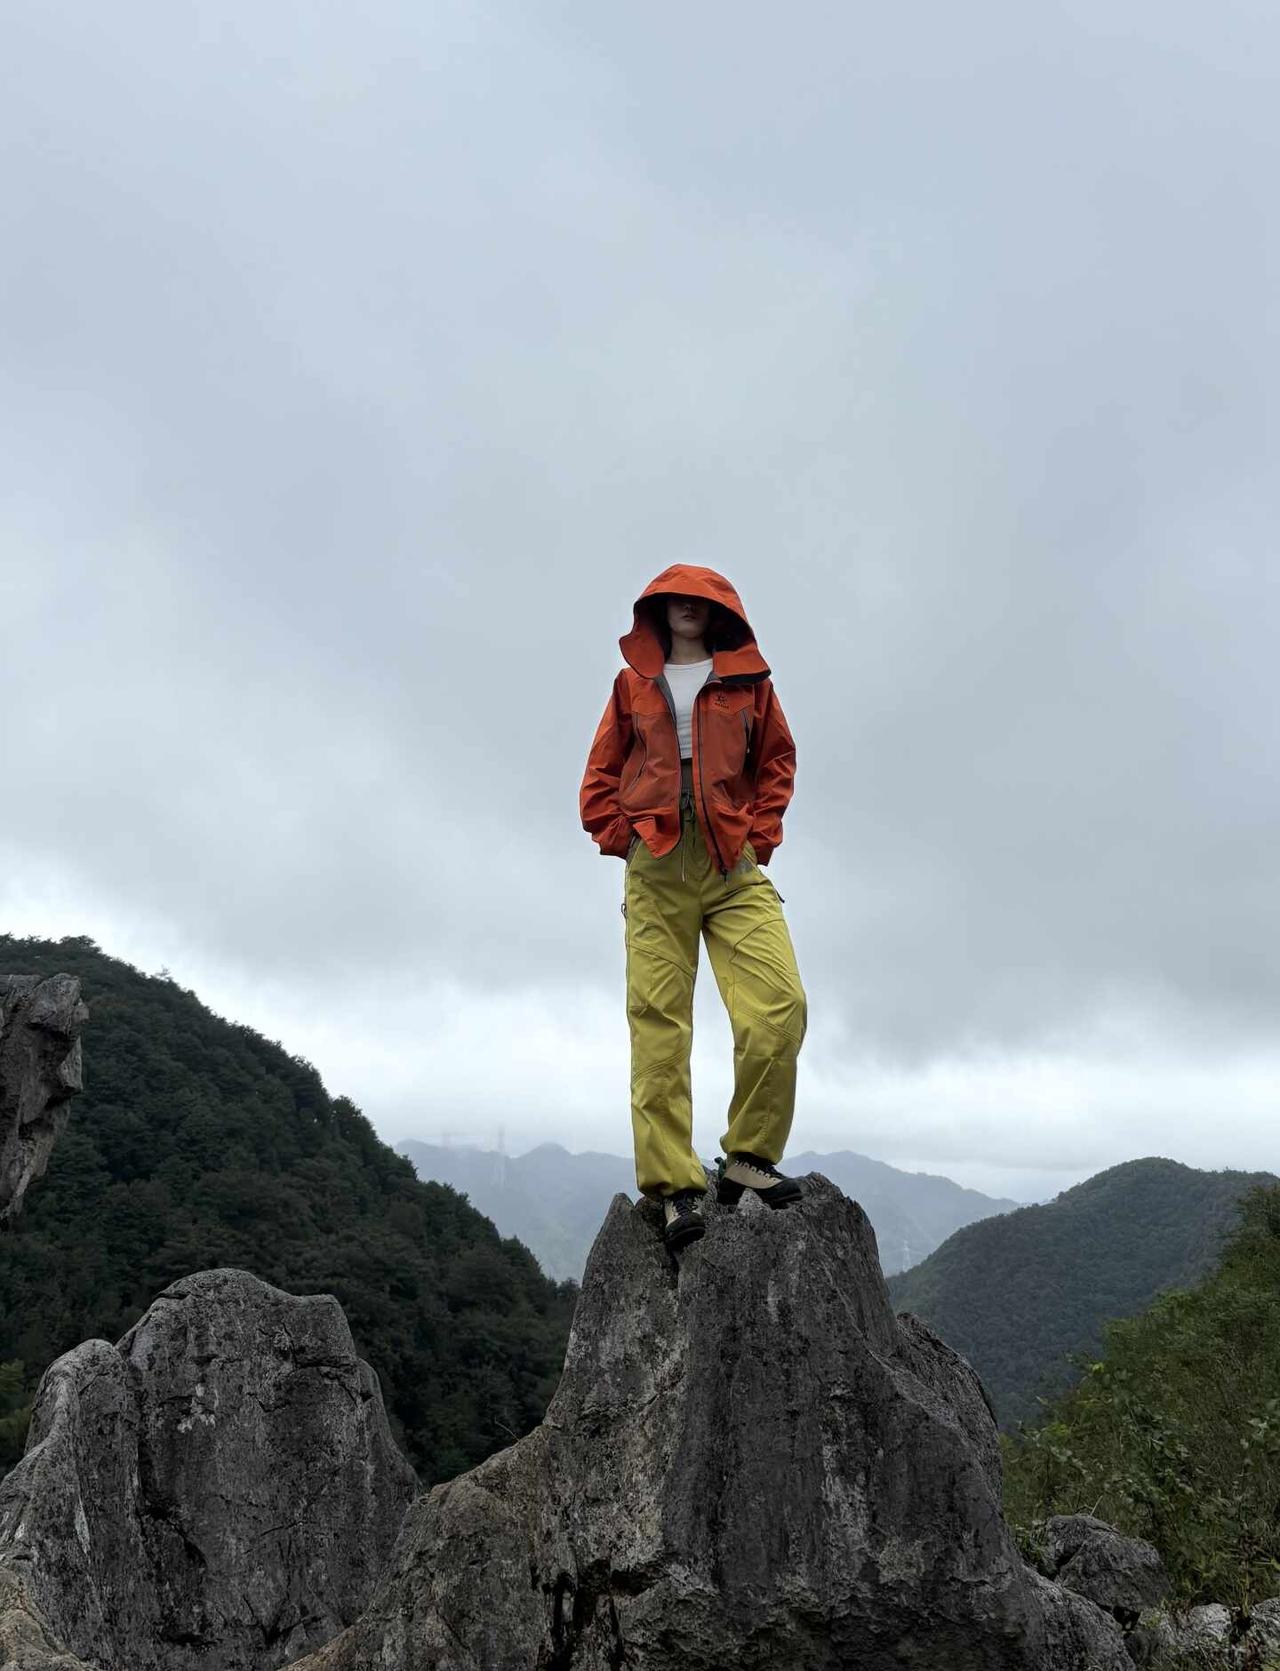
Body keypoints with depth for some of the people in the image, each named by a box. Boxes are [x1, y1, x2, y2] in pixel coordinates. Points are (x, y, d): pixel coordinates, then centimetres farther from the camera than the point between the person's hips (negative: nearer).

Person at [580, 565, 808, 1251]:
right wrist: (619, 837, 5)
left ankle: (749, 1156, 2)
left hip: (734, 867, 0)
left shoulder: (749, 682, 16)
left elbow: (777, 762, 18)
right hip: (655, 870, 0)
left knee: (779, 1007, -16)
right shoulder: (632, 685, 17)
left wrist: (760, 834, 5)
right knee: (658, 1026, -5)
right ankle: (675, 1185, -1)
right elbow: (602, 771, 18)